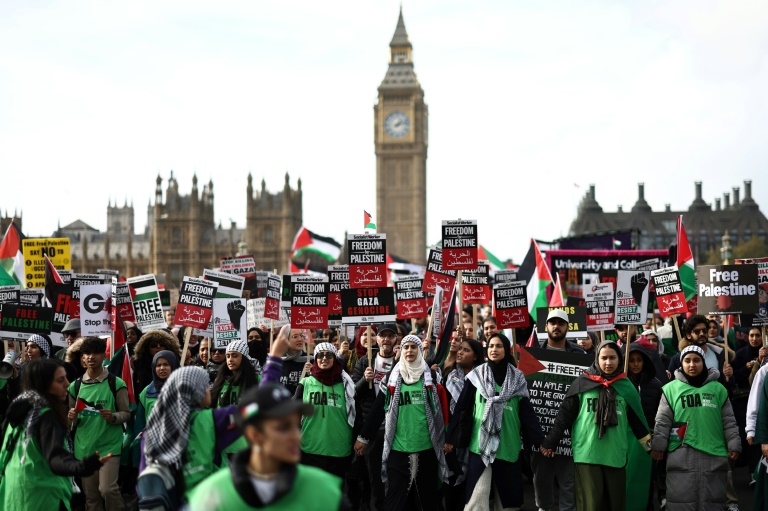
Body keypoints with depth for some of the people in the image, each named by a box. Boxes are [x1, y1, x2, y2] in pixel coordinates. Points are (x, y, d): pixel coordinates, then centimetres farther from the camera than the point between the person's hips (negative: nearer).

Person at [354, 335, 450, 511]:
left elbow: (442, 408, 4)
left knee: (428, 496, 10)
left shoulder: (431, 376, 4)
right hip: (398, 447, 0)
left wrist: (448, 438, 1)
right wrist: (363, 437, 7)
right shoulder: (393, 377, 6)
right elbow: (377, 409, 7)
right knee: (395, 497, 1)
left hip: (427, 447, 0)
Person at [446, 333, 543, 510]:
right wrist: (451, 438, 1)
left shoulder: (517, 378, 7)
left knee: (506, 495, 8)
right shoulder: (476, 376, 4)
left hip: (508, 446, 2)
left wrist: (539, 440, -3)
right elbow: (461, 408, 4)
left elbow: (527, 412, 5)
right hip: (480, 444, -2)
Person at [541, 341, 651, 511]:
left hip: (615, 456, 2)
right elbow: (564, 415, 2)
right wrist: (550, 443, 0)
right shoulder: (582, 383, 1)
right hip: (586, 455, -2)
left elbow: (637, 420, 14)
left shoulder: (625, 386, 8)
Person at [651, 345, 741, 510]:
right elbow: (663, 421, 4)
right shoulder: (671, 389, 3)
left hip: (713, 453, 1)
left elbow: (728, 421, 10)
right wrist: (658, 445, -2)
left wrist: (734, 445, 5)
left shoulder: (718, 389, 7)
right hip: (681, 455, -1)